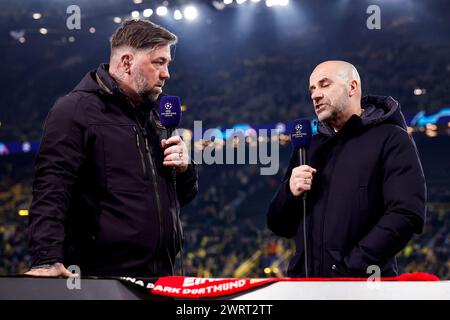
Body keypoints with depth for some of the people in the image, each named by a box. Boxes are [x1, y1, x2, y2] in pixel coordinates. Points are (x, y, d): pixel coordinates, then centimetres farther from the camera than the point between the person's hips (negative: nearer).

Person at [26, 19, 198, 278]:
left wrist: (185, 169, 3)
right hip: (103, 275, -7)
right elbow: (51, 190, -16)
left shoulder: (154, 117, 19)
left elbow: (182, 197, 25)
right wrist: (48, 260, -29)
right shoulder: (76, 110, -5)